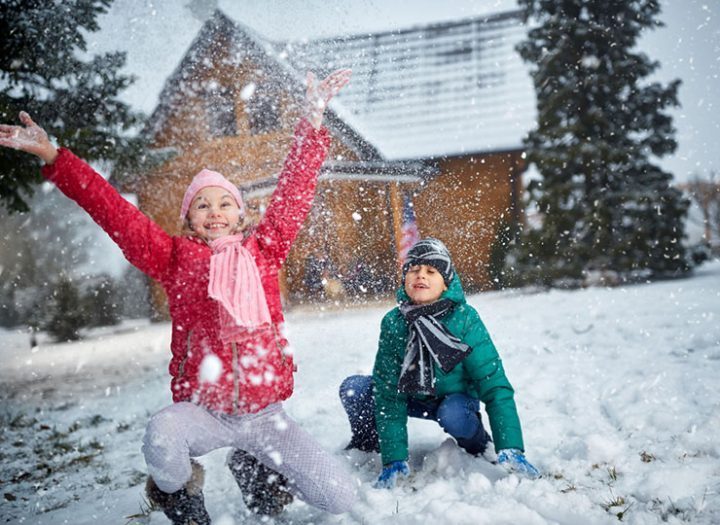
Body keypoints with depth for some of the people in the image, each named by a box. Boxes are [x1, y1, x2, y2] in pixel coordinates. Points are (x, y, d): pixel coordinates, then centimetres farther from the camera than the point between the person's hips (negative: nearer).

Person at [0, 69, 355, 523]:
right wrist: (53, 157, -6)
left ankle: (256, 469, 22)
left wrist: (313, 118, 0)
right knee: (162, 435, -38)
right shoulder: (176, 258, 1)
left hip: (265, 412, 2)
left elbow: (294, 191, 3)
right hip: (202, 410, -1)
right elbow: (114, 211, -2)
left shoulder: (265, 250, 3)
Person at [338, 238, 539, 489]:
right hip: (413, 396, 2)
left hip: (456, 398, -2)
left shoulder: (465, 320, -27)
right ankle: (368, 443, 10)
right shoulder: (393, 323, -21)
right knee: (353, 389, -21)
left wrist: (511, 450, -36)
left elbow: (495, 386, -27)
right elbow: (389, 394, -20)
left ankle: (480, 448, -1)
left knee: (452, 415, -36)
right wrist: (394, 460, -26)